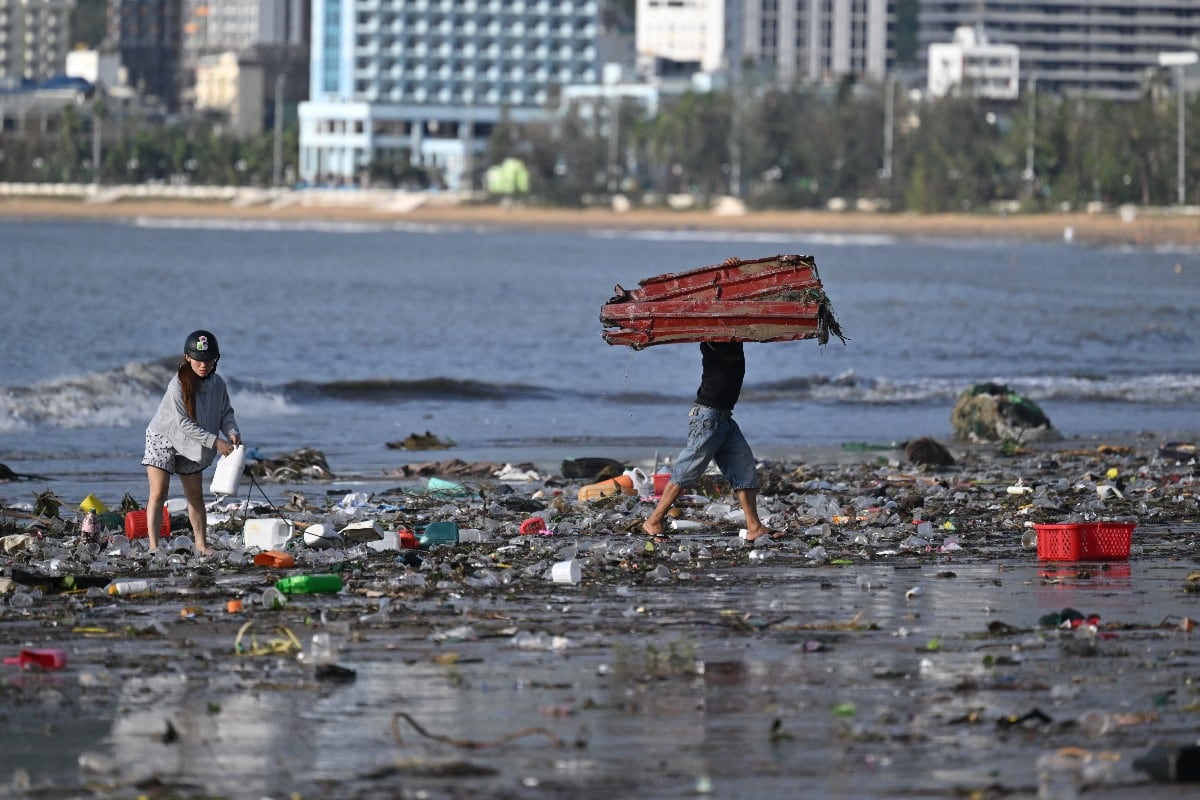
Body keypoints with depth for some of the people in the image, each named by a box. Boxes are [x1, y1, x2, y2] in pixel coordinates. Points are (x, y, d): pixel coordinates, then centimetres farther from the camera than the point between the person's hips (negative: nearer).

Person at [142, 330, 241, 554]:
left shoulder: (218, 384, -10)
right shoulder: (178, 385, -27)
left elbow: (226, 413, 3)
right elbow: (184, 423, -30)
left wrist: (232, 432, -19)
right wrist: (215, 441, -32)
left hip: (190, 444, 6)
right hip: (163, 439, -6)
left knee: (195, 495, 11)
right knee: (158, 493, -12)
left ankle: (201, 544, 20)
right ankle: (153, 546, -13)